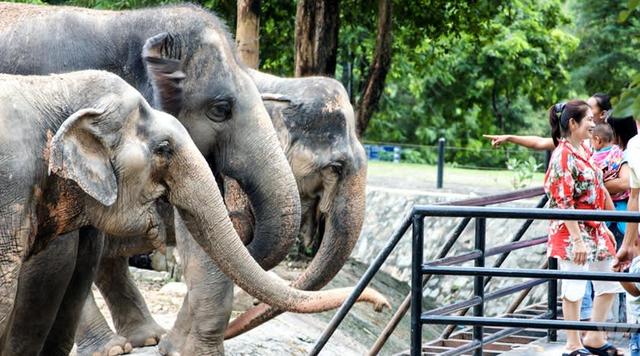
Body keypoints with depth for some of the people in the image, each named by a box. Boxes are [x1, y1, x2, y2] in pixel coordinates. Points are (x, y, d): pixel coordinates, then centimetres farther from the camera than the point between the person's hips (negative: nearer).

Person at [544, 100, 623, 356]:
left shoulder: (585, 150, 11)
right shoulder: (563, 155, -16)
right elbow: (564, 202, -20)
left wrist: (606, 228, 18)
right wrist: (577, 239, -23)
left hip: (595, 229, 9)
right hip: (572, 231, -9)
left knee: (609, 283, 12)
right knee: (575, 288, -2)